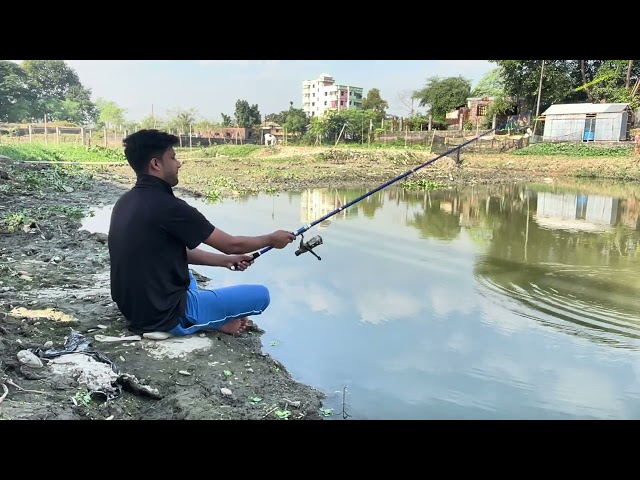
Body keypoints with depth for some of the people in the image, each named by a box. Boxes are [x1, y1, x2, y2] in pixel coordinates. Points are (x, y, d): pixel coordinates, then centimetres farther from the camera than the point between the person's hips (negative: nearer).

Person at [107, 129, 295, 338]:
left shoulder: (125, 202, 5)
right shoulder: (167, 206, -22)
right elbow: (232, 244, -11)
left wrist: (226, 261, 16)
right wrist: (272, 239, 6)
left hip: (133, 308, 8)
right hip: (167, 313, -8)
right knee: (260, 295, 0)